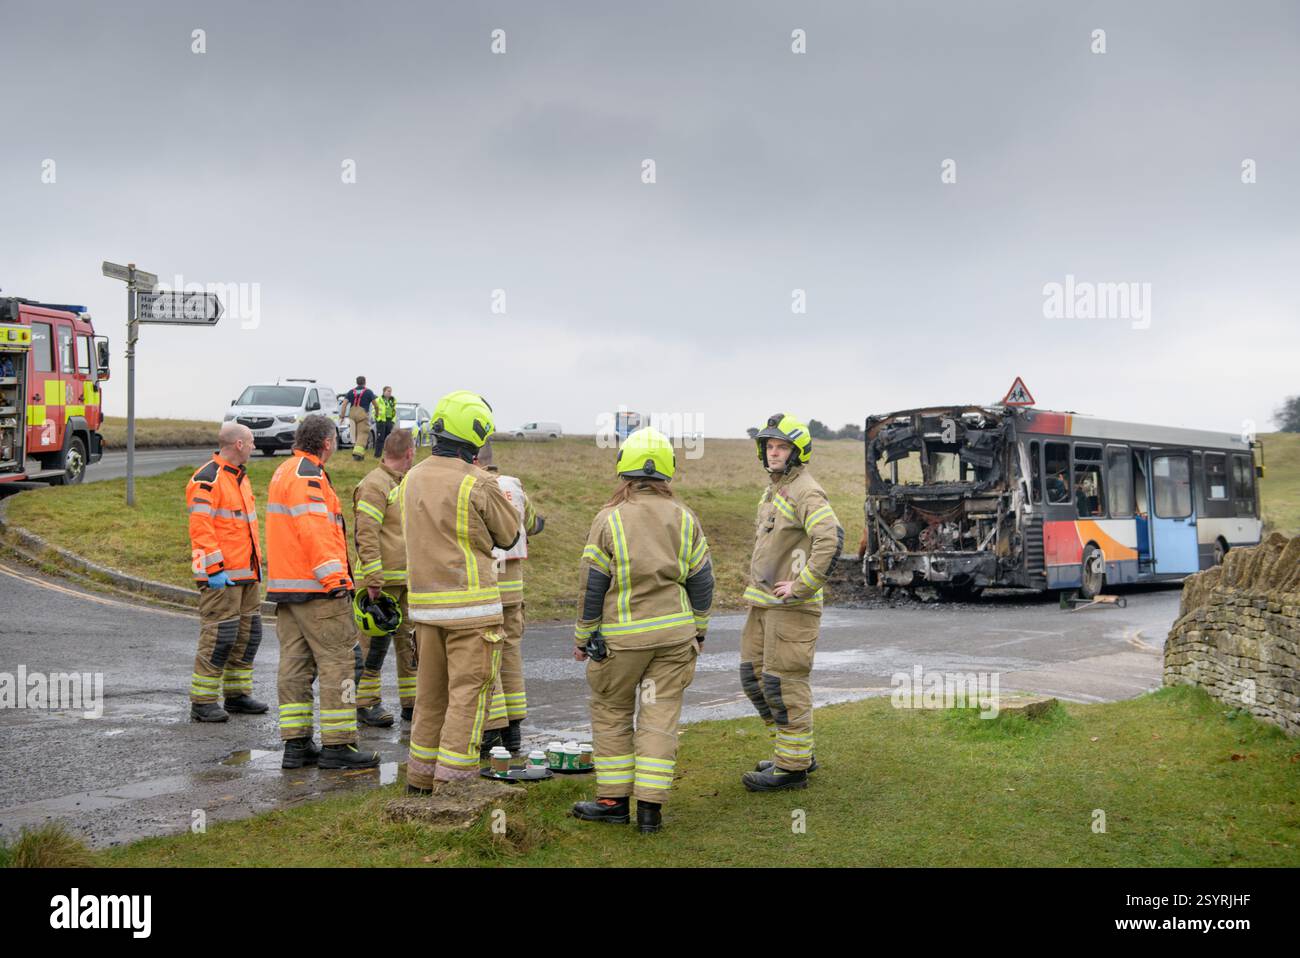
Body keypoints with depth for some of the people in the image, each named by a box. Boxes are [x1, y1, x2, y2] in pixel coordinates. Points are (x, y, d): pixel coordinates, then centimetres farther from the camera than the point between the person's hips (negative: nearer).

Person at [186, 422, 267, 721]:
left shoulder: (240, 477, 18)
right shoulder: (207, 479, -13)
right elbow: (200, 528, -19)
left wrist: (257, 562, 22)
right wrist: (215, 569, -22)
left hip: (247, 573, 10)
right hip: (222, 575, -9)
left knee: (248, 635, 13)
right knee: (219, 637, -8)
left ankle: (237, 694, 24)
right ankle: (202, 702, -1)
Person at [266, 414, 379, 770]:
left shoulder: (283, 473, 19)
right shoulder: (309, 476, -13)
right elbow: (315, 531, -22)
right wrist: (335, 578, -22)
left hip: (284, 586, 10)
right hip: (315, 588, -10)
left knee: (295, 665, 10)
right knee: (338, 662, -5)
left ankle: (295, 744, 12)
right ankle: (337, 746, -5)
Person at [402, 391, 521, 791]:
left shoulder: (411, 480, 5)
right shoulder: (477, 484, -15)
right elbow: (509, 535, -2)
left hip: (424, 601, 7)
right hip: (471, 605, -7)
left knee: (431, 693, 17)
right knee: (467, 694, 0)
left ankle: (421, 776, 26)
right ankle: (453, 783, 0)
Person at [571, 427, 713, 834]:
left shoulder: (609, 519, -8)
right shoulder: (685, 519, 2)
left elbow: (592, 587, -6)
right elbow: (701, 581, 6)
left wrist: (582, 637, 4)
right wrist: (699, 629, 17)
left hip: (623, 636, -3)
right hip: (675, 632, 3)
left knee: (611, 713, 11)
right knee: (660, 716, 6)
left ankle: (613, 800, 14)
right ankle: (650, 806, 4)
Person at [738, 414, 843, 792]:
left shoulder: (806, 492, -14)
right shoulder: (772, 491, 16)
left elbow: (831, 538, -28)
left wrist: (802, 586, -24)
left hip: (790, 606, -10)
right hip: (762, 604, 10)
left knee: (783, 683, -5)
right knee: (754, 676, 14)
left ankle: (792, 767, 5)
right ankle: (799, 751, 25)